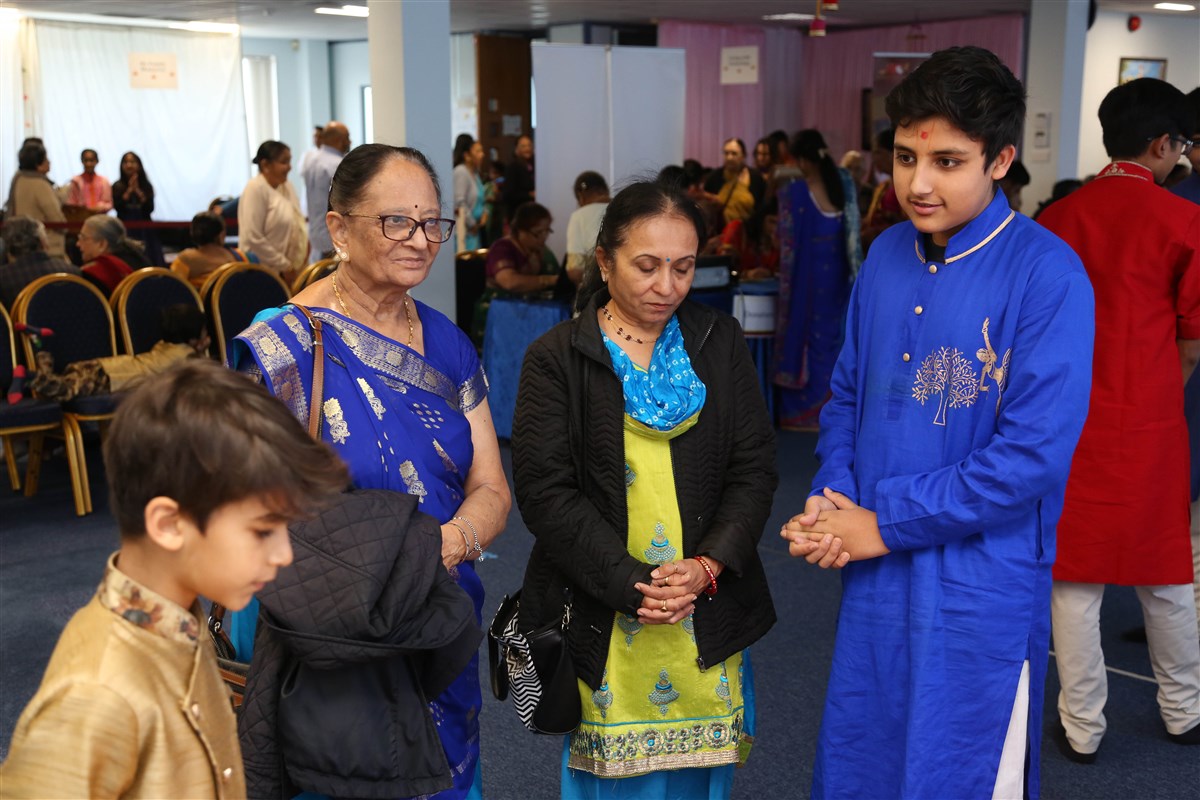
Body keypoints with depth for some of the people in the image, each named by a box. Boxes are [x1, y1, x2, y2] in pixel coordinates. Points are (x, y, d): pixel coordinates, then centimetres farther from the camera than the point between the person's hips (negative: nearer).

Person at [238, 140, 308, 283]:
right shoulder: (255, 189, -10)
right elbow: (253, 239, -16)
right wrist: (284, 265, -12)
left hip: (292, 271, 7)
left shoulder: (287, 187, 13)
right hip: (267, 273, -7)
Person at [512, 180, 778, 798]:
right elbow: (545, 492, -9)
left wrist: (706, 567, -11)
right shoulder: (556, 358, -3)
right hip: (601, 624, -2)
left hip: (710, 618, 3)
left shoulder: (719, 343, 7)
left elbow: (754, 469, 3)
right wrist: (632, 584, -16)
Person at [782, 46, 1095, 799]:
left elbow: (1033, 455, -20)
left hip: (980, 589, -6)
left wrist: (885, 523, -15)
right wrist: (832, 501, -6)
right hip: (874, 576, 6)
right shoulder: (887, 254, 4)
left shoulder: (1047, 276, -16)